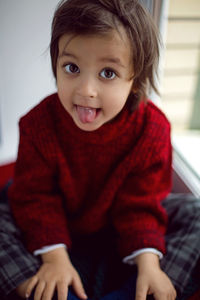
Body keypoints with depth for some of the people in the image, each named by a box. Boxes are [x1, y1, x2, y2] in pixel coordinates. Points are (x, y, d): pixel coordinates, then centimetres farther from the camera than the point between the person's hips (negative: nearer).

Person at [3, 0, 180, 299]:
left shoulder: (152, 129, -20)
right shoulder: (39, 123, -20)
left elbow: (140, 203, -14)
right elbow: (36, 196, -14)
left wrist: (148, 263, -27)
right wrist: (55, 256, -25)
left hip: (118, 233, 1)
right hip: (59, 229, 0)